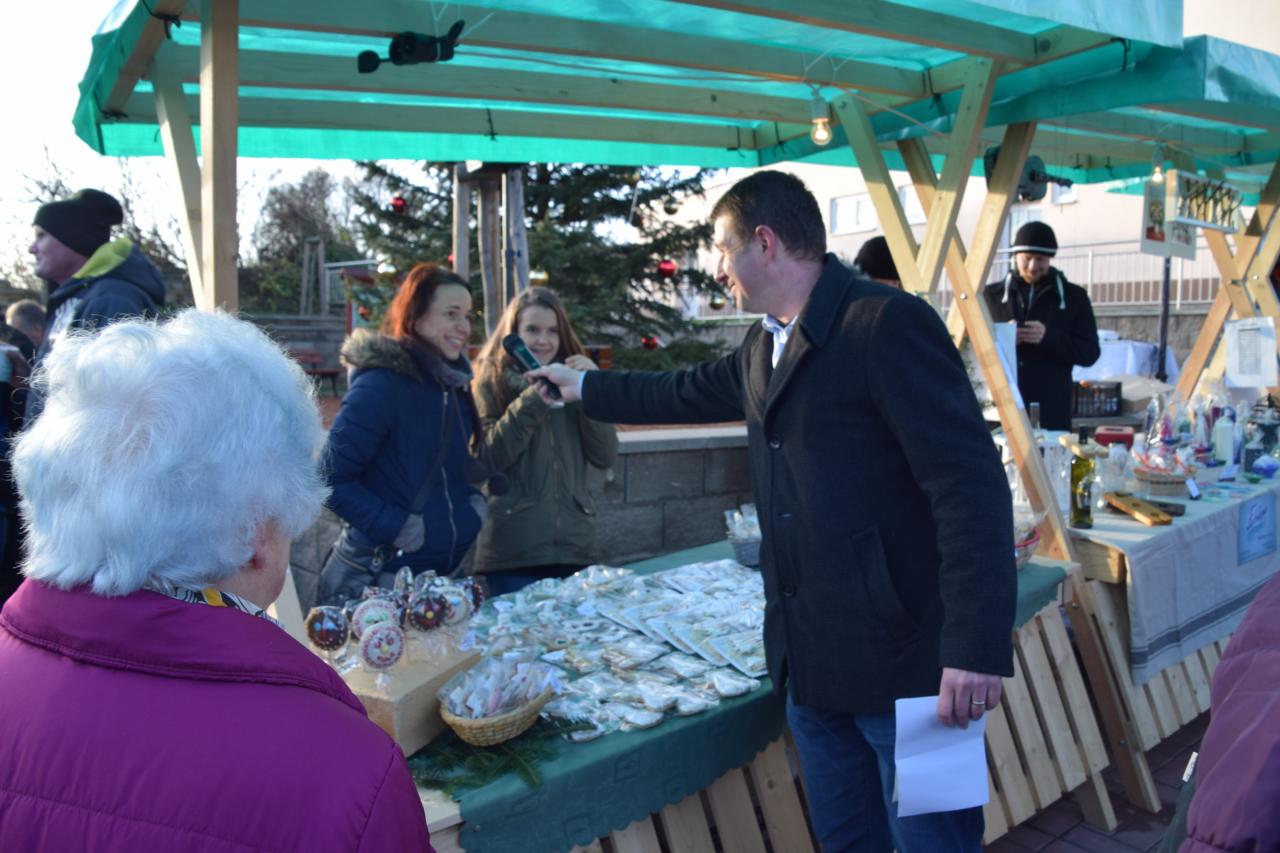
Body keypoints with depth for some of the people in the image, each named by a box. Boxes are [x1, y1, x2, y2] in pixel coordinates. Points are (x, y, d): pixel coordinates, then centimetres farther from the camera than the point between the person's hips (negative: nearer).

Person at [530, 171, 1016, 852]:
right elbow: (686, 393, 30)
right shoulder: (763, 347, 13)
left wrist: (976, 645, -22)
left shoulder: (889, 323, -14)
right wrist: (585, 386, 40)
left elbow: (970, 483, -19)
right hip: (812, 661, 8)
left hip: (905, 660, -8)